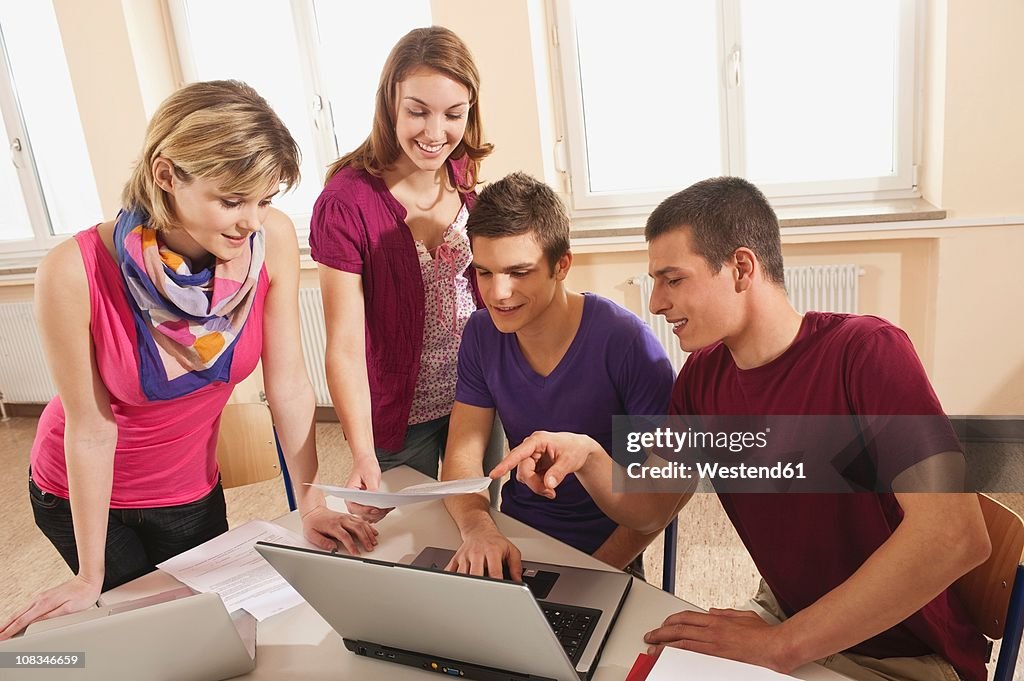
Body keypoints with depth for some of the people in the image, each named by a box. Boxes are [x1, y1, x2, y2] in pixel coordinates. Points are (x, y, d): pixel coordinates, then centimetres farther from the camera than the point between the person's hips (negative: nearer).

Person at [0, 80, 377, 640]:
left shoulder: (273, 240, -24)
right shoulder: (75, 273, -30)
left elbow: (288, 383, -16)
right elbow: (89, 427, -21)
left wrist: (312, 504, -12)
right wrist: (90, 578, -12)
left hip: (194, 491, 2)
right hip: (83, 494, -2)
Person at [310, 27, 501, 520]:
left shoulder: (463, 175, -5)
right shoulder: (347, 202, -21)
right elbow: (345, 344, -22)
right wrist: (363, 455, -30)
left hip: (476, 399, 5)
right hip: (399, 415, -4)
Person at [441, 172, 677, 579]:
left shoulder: (624, 342, -17)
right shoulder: (482, 335, -2)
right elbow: (461, 457, -2)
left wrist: (598, 570, -18)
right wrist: (477, 527, -22)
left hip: (606, 559, -3)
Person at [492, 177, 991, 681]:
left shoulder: (865, 352, -22)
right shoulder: (703, 374, -2)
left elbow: (956, 536, -30)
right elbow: (646, 506, 1)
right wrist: (586, 457, -20)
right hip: (784, 617, 6)